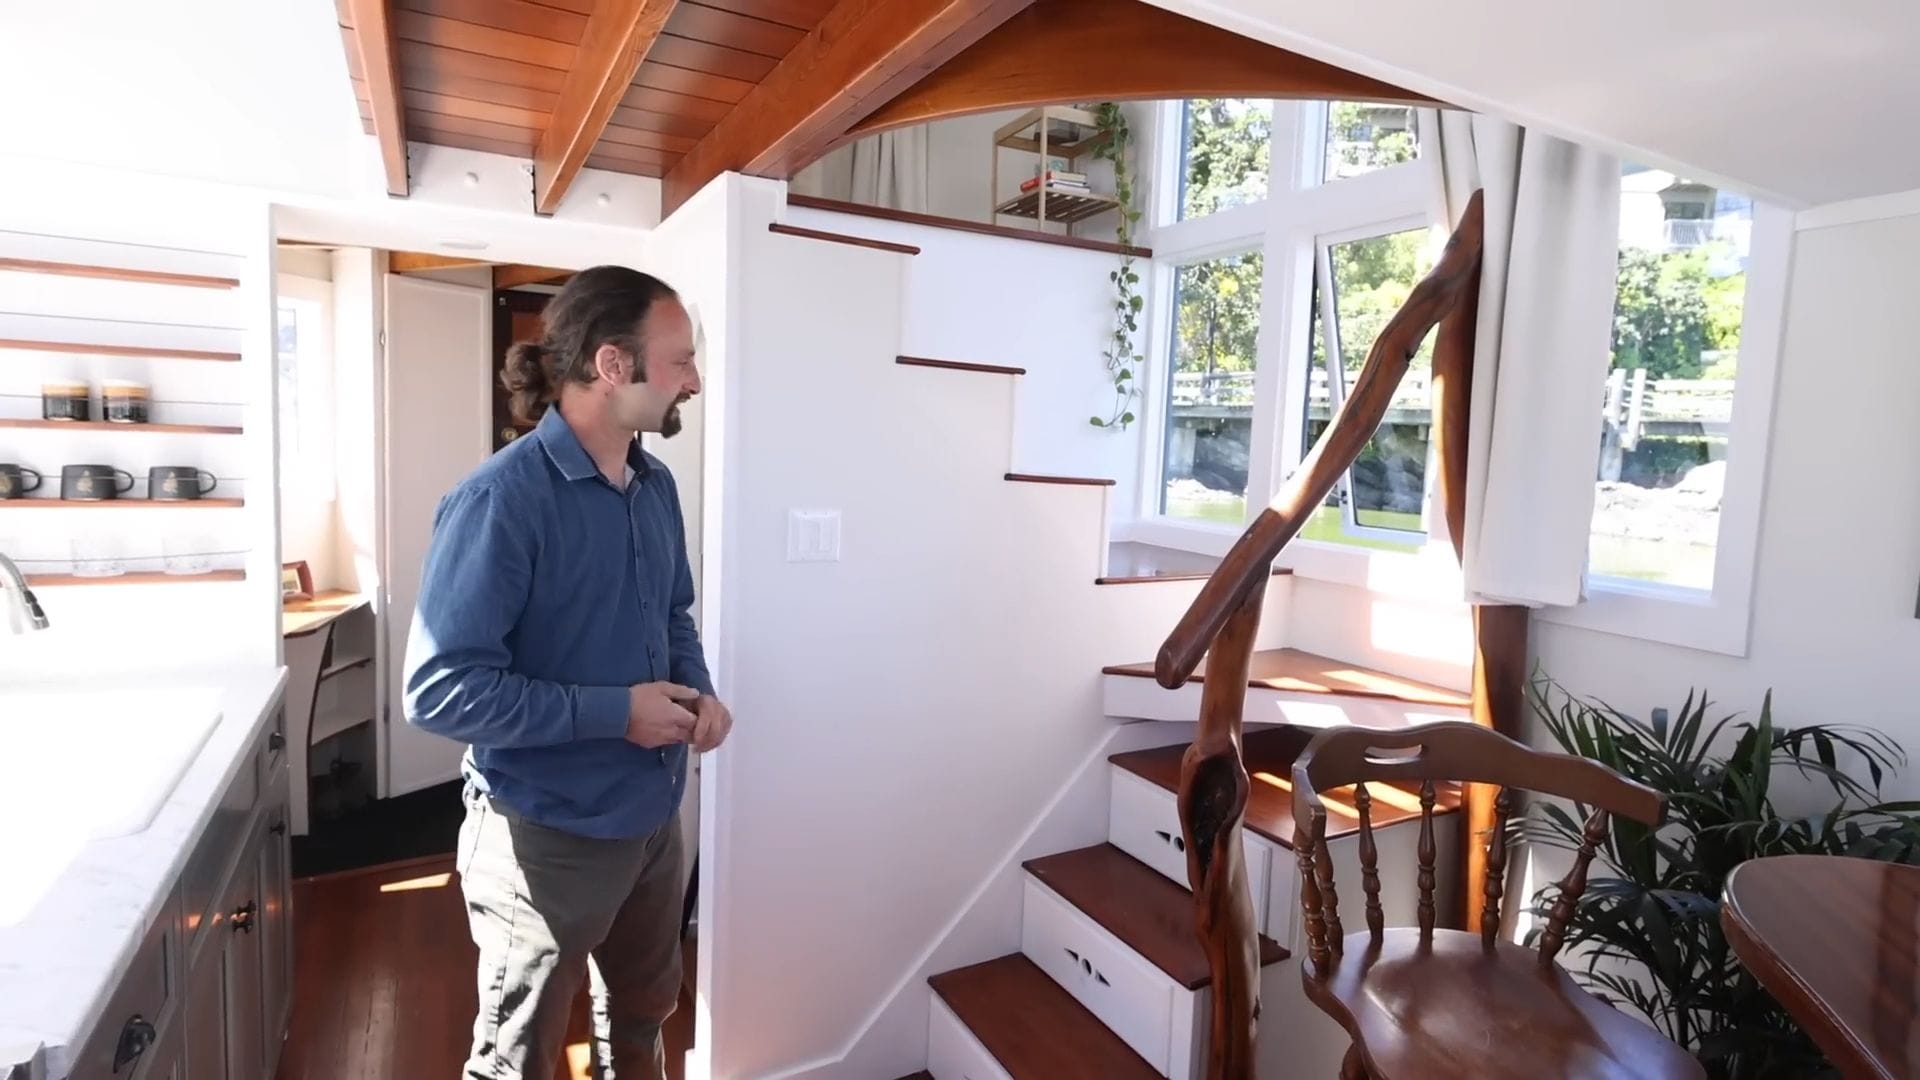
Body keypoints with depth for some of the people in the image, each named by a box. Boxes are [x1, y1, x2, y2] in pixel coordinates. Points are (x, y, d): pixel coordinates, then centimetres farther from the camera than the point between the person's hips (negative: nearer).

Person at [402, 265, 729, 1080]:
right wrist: (616, 712, -23)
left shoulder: (657, 486, 1)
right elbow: (441, 689, -26)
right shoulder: (501, 500, -24)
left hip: (654, 817, 7)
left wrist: (697, 690, -6)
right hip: (548, 837, -7)